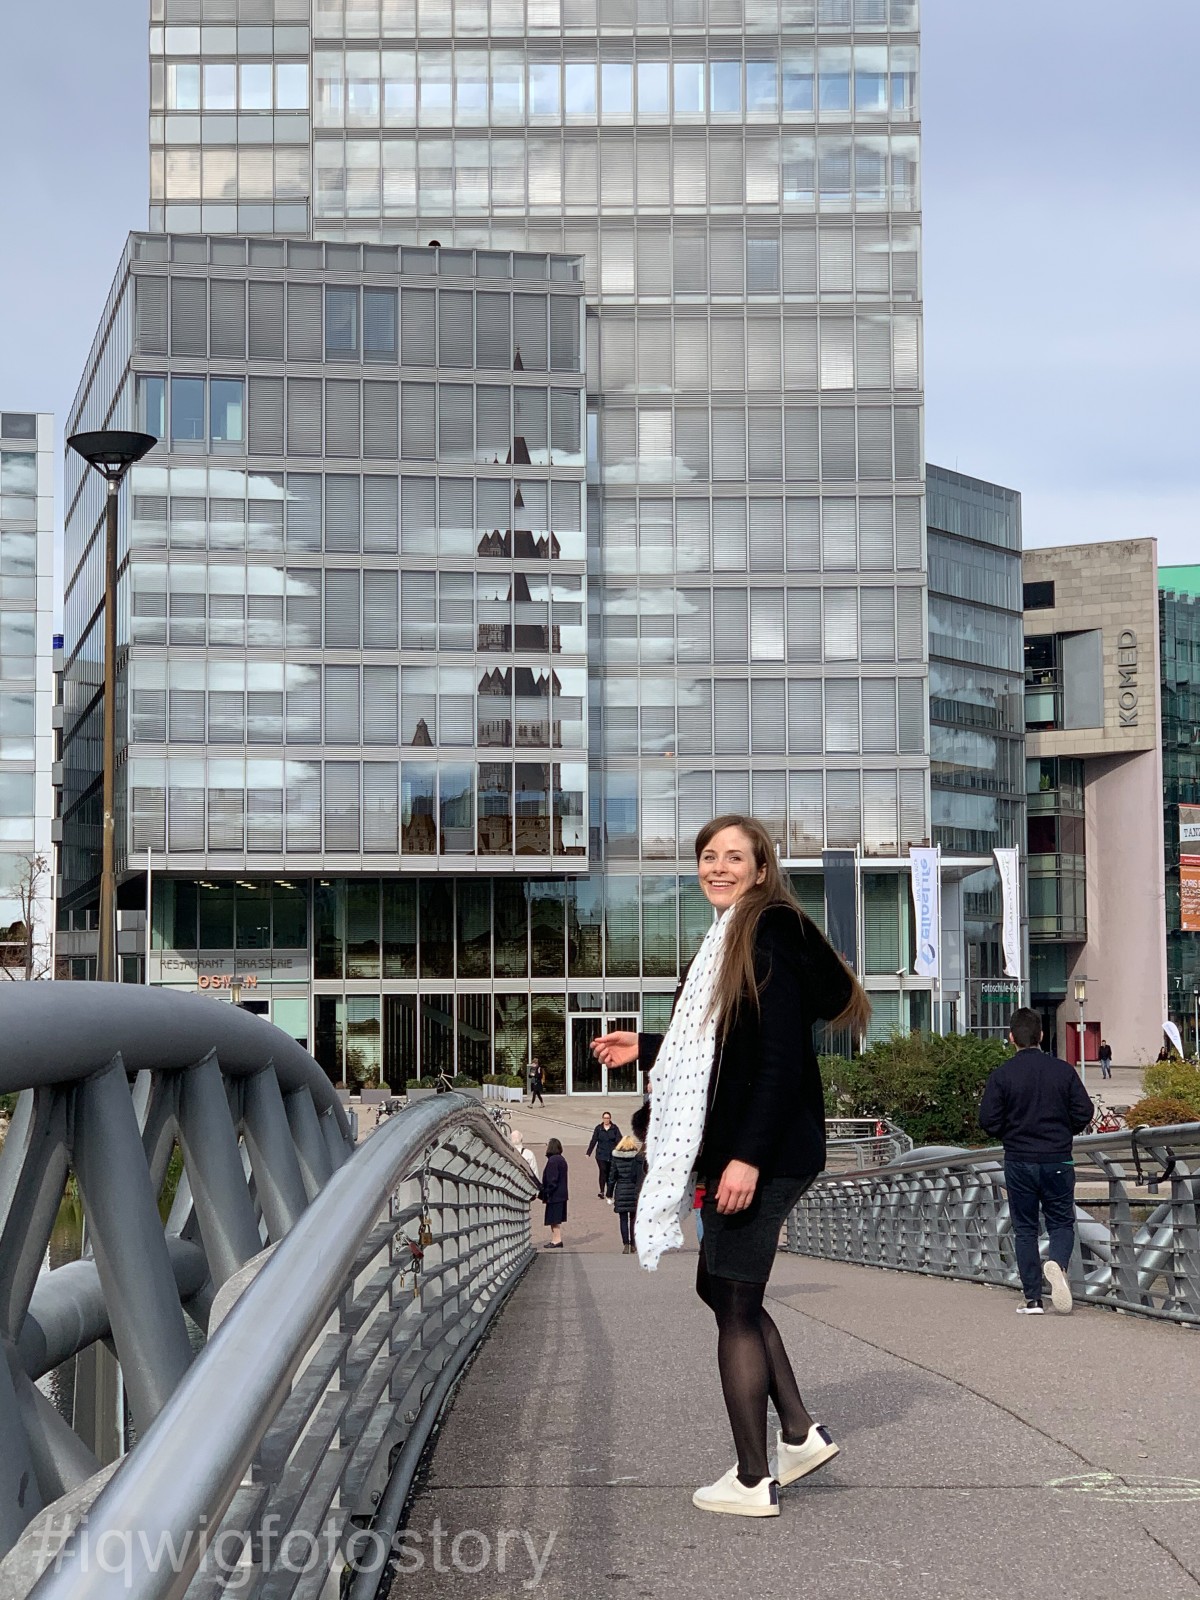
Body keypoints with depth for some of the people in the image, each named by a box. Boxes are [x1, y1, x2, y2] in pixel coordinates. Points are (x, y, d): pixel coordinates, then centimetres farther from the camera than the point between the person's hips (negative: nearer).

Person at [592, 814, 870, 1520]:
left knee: (736, 1304, -3)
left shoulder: (771, 937, -14)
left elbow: (782, 1057, -21)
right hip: (736, 1150, 10)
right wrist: (645, 1049, 27)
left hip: (761, 1154, -10)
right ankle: (801, 1433, 23)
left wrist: (748, 1156, -24)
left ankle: (753, 1480, 5)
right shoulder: (731, 939, 15)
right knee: (723, 1289, 18)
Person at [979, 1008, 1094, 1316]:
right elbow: (1084, 1111, -3)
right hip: (1058, 1160, 1)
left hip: (1018, 1162, -1)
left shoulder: (1002, 1074, -7)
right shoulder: (1063, 1070, -2)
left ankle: (1032, 1298, 6)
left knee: (1024, 1228, 9)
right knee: (1061, 1222, 11)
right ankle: (1058, 1263, -22)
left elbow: (988, 1120, -10)